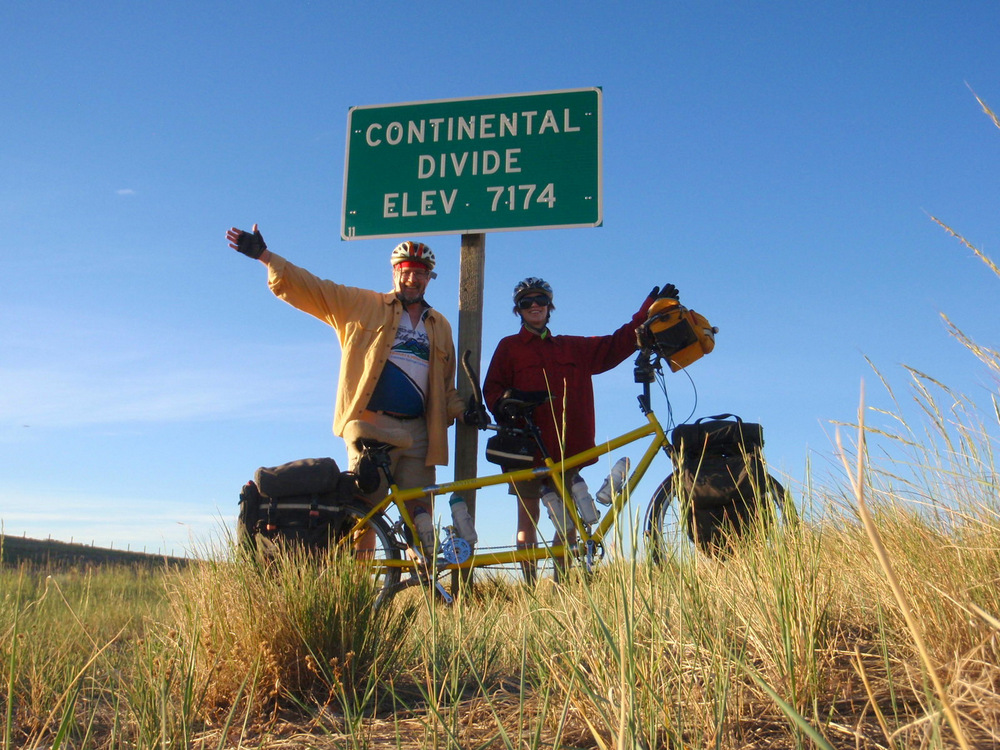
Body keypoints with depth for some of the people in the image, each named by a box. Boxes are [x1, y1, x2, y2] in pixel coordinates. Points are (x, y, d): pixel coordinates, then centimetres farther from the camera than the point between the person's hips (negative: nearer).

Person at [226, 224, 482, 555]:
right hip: (371, 425, -3)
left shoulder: (440, 326, 21)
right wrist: (265, 256, -4)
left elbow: (446, 385, 26)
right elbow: (312, 289, 4)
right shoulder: (361, 305, 9)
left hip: (418, 432, 4)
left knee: (419, 512, 2)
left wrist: (462, 412, 9)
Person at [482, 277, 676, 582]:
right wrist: (504, 403, -17)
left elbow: (616, 345, 18)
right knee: (528, 515, -1)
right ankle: (529, 586, 3)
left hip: (566, 448, 3)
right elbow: (492, 389, 5)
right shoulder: (509, 347, 12)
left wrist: (649, 311, 11)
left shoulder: (574, 347, 20)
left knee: (568, 520, 1)